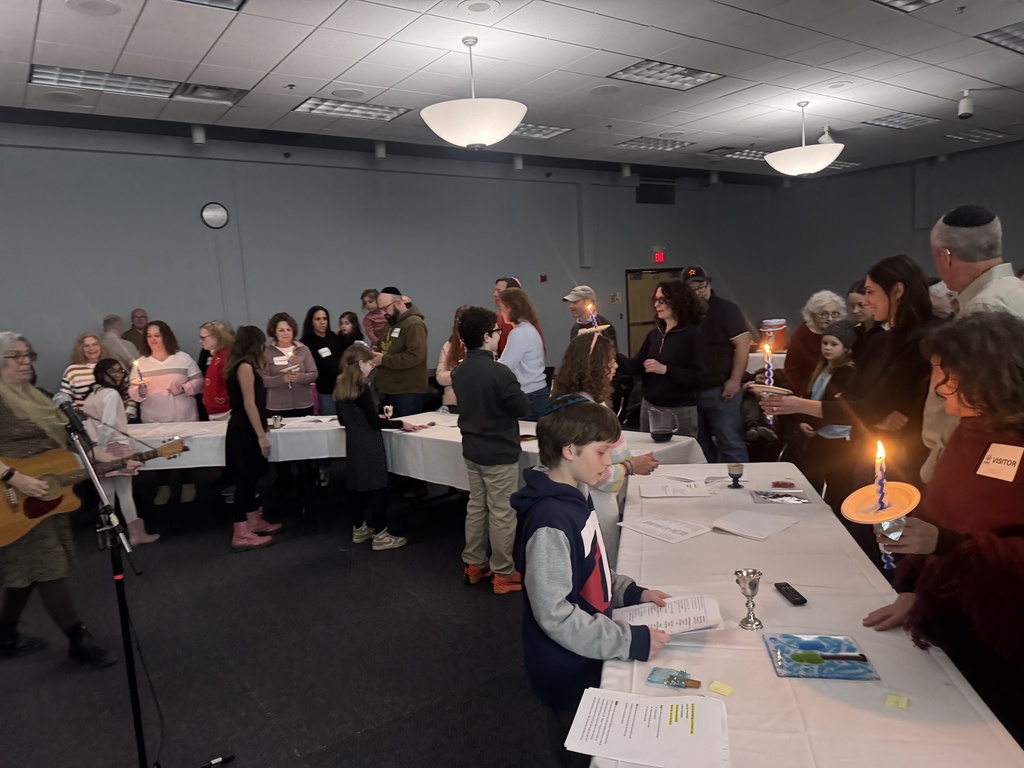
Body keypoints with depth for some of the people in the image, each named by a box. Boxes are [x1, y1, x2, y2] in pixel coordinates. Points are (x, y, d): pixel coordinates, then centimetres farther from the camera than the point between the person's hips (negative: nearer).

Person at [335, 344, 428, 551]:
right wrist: (401, 423, -6)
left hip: (354, 444, 8)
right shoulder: (362, 388, -18)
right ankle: (380, 536, 5)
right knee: (376, 489, -1)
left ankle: (359, 529, 28)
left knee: (361, 487, 18)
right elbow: (375, 422, -16)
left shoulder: (340, 387, 6)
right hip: (369, 446, -8)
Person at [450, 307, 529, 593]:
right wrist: (514, 393, 2)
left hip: (472, 450, 8)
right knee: (501, 513, 2)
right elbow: (522, 408, -15)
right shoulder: (499, 371, -22)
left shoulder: (459, 372, 3)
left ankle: (473, 564, 27)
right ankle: (503, 574, 11)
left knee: (476, 506, 16)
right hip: (499, 453, -7)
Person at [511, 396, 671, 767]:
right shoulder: (551, 521, -31)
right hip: (567, 670, -8)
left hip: (585, 659, 8)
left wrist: (629, 591, 1)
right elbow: (554, 615, -29)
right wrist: (630, 641, -25)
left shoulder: (574, 498, 0)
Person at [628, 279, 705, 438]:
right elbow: (635, 367, 7)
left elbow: (698, 376, -18)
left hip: (680, 410, -6)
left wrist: (665, 369, -22)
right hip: (649, 406, 6)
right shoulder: (654, 334, 9)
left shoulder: (692, 334, -10)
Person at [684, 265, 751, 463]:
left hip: (720, 389, -6)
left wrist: (734, 381, -17)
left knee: (730, 444, -3)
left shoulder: (726, 309, -4)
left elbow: (743, 344, -10)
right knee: (701, 445, 14)